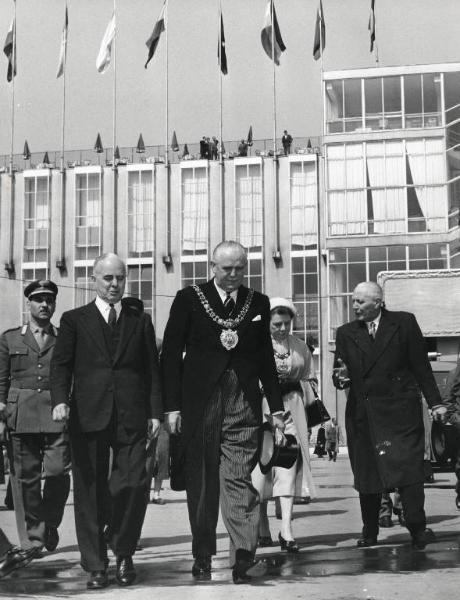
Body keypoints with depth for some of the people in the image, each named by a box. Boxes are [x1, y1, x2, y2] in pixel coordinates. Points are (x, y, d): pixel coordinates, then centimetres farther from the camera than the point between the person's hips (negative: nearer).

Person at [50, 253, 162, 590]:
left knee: (135, 484, -8)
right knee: (90, 492, 1)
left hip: (132, 417, 1)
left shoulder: (141, 320, 16)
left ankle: (124, 553, 13)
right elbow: (61, 364, 5)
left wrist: (155, 411, 3)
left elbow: (152, 369, 12)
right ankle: (95, 566, 10)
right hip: (88, 416, 0)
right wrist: (60, 400, -12)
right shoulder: (75, 320, 12)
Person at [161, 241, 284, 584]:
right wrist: (173, 406, -5)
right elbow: (171, 354, 1)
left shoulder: (258, 303, 11)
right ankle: (203, 556, 16)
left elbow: (266, 359, 15)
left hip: (243, 405, 1)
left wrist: (276, 408, 11)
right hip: (199, 404, -1)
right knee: (201, 482, 6)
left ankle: (244, 557, -8)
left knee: (239, 479, -7)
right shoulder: (189, 299, 3)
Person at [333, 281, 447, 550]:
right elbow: (340, 374, 10)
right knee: (366, 474, 5)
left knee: (408, 467, -9)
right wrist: (342, 378, -14)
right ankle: (369, 533, 16)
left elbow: (421, 365, 4)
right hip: (362, 414, 3)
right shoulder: (346, 333, 11)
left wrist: (435, 402, 1)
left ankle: (417, 529, -4)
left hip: (400, 409, -2)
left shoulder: (405, 323, 4)